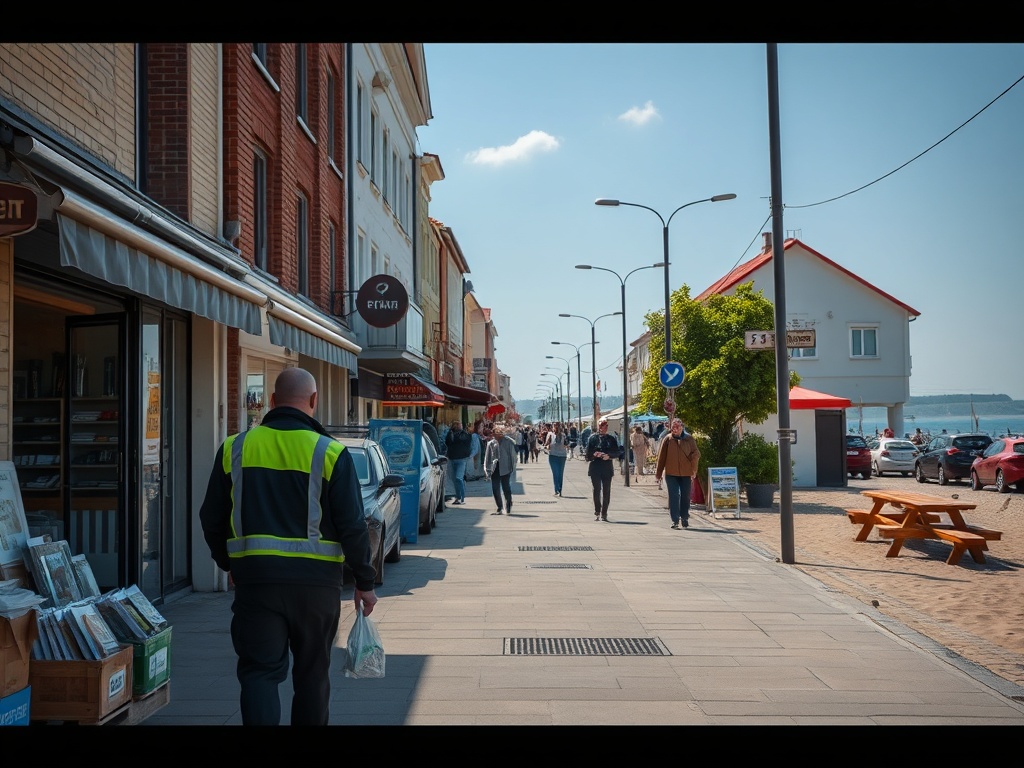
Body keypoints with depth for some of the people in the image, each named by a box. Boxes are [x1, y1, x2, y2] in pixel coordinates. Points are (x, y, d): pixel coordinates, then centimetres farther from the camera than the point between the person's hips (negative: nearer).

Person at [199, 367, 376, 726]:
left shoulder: (235, 448, 2)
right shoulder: (330, 453, -6)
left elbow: (211, 518, 9)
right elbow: (352, 526, -7)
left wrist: (227, 562, 26)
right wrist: (364, 582, 4)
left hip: (255, 576, 1)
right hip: (316, 579, -1)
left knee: (259, 671, 5)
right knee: (312, 672, 14)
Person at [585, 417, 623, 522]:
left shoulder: (611, 439, 8)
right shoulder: (593, 438, 4)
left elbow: (617, 452, 3)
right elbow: (588, 454, 3)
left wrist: (609, 456, -14)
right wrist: (594, 454, -16)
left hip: (607, 468, 1)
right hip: (595, 468, -1)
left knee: (606, 491, 1)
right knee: (597, 490, -2)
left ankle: (604, 514, 7)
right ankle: (597, 512, 7)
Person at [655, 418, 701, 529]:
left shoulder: (689, 439, 1)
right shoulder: (668, 440, -1)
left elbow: (696, 453, 1)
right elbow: (661, 457, 1)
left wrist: (693, 469, -8)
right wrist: (659, 473, 2)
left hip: (686, 473, 1)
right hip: (671, 473, -1)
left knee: (685, 496, 10)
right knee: (673, 496, -5)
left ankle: (684, 519, 26)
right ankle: (675, 520, 0)